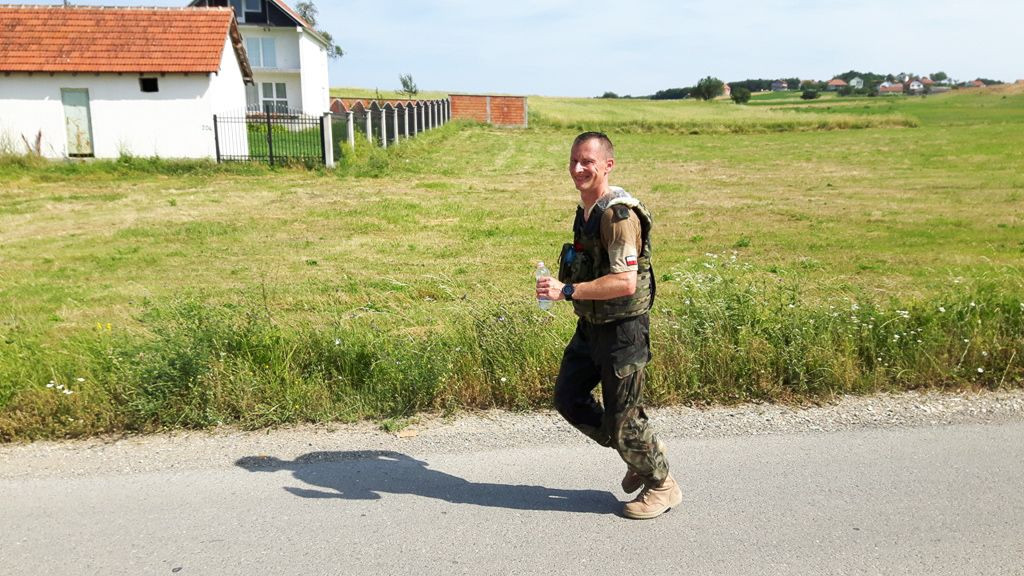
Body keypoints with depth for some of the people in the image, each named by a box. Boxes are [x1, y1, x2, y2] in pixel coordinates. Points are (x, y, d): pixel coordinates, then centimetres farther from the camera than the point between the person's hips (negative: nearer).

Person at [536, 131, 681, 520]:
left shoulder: (619, 214, -22)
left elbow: (625, 283, -30)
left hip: (622, 330, -9)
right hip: (590, 326, 9)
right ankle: (637, 456, 32)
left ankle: (662, 485, 28)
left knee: (621, 418, 2)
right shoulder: (585, 208, 8)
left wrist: (567, 291, -29)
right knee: (568, 398, 15)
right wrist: (564, 286, 16)